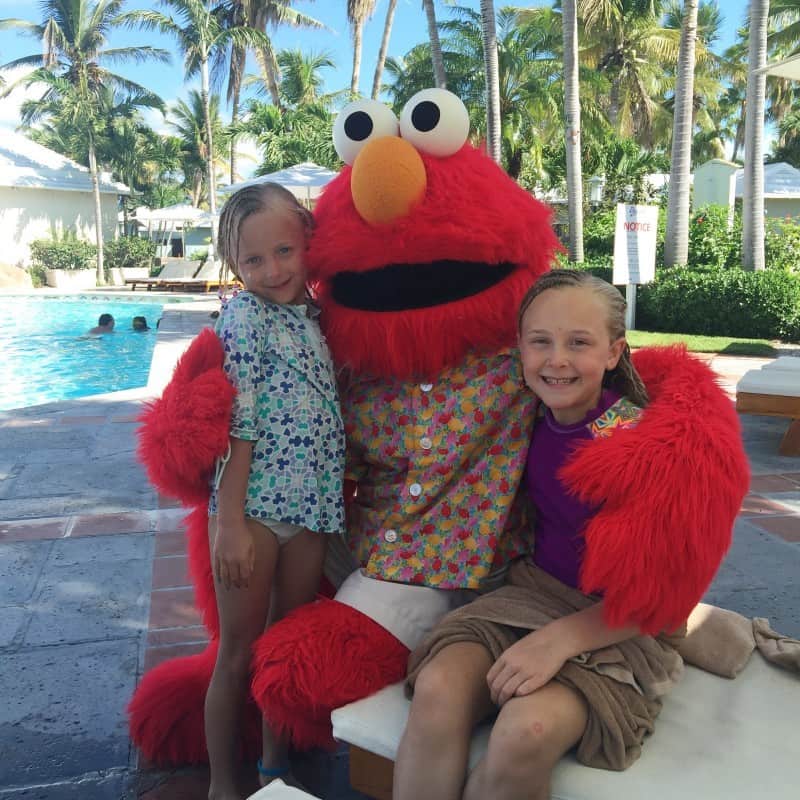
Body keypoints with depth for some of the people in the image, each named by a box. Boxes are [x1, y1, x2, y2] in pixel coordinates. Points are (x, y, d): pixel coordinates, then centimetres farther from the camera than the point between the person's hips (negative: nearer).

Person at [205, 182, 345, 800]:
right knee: (239, 653, 7)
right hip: (254, 504, -5)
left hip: (313, 507, 6)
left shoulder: (314, 314, 9)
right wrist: (231, 523, -16)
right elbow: (236, 424, -13)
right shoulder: (244, 314, -7)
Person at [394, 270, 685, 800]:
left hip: (619, 623, -4)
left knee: (527, 729, -31)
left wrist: (558, 639, -23)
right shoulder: (536, 420, 0)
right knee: (437, 688, -24)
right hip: (532, 593, 4)